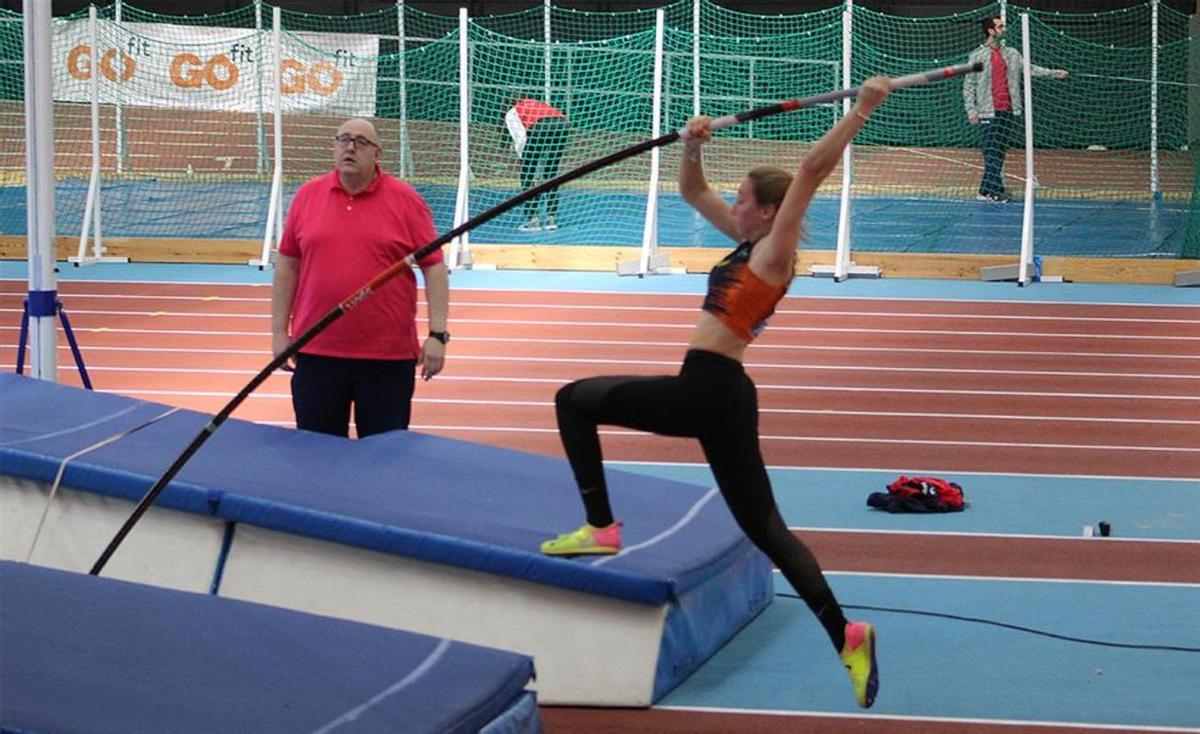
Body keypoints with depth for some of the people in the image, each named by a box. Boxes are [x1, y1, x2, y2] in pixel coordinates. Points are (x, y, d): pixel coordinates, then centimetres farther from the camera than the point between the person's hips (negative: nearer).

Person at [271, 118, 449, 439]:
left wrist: (437, 334, -9)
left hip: (388, 357, -2)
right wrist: (279, 331, 7)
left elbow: (434, 267, -2)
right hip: (316, 352, 2)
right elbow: (287, 265, 10)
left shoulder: (406, 200, -2)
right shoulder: (307, 196, 6)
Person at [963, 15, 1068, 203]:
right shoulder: (977, 56, 0)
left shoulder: (1011, 54, 14)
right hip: (988, 113, -4)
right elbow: (968, 85, 0)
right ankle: (990, 190, -5)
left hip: (1008, 111, 4)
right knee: (991, 153, -7)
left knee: (1000, 152, 5)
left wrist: (1054, 73, 3)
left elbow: (1030, 68, 13)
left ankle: (994, 190, 8)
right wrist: (971, 109, -8)